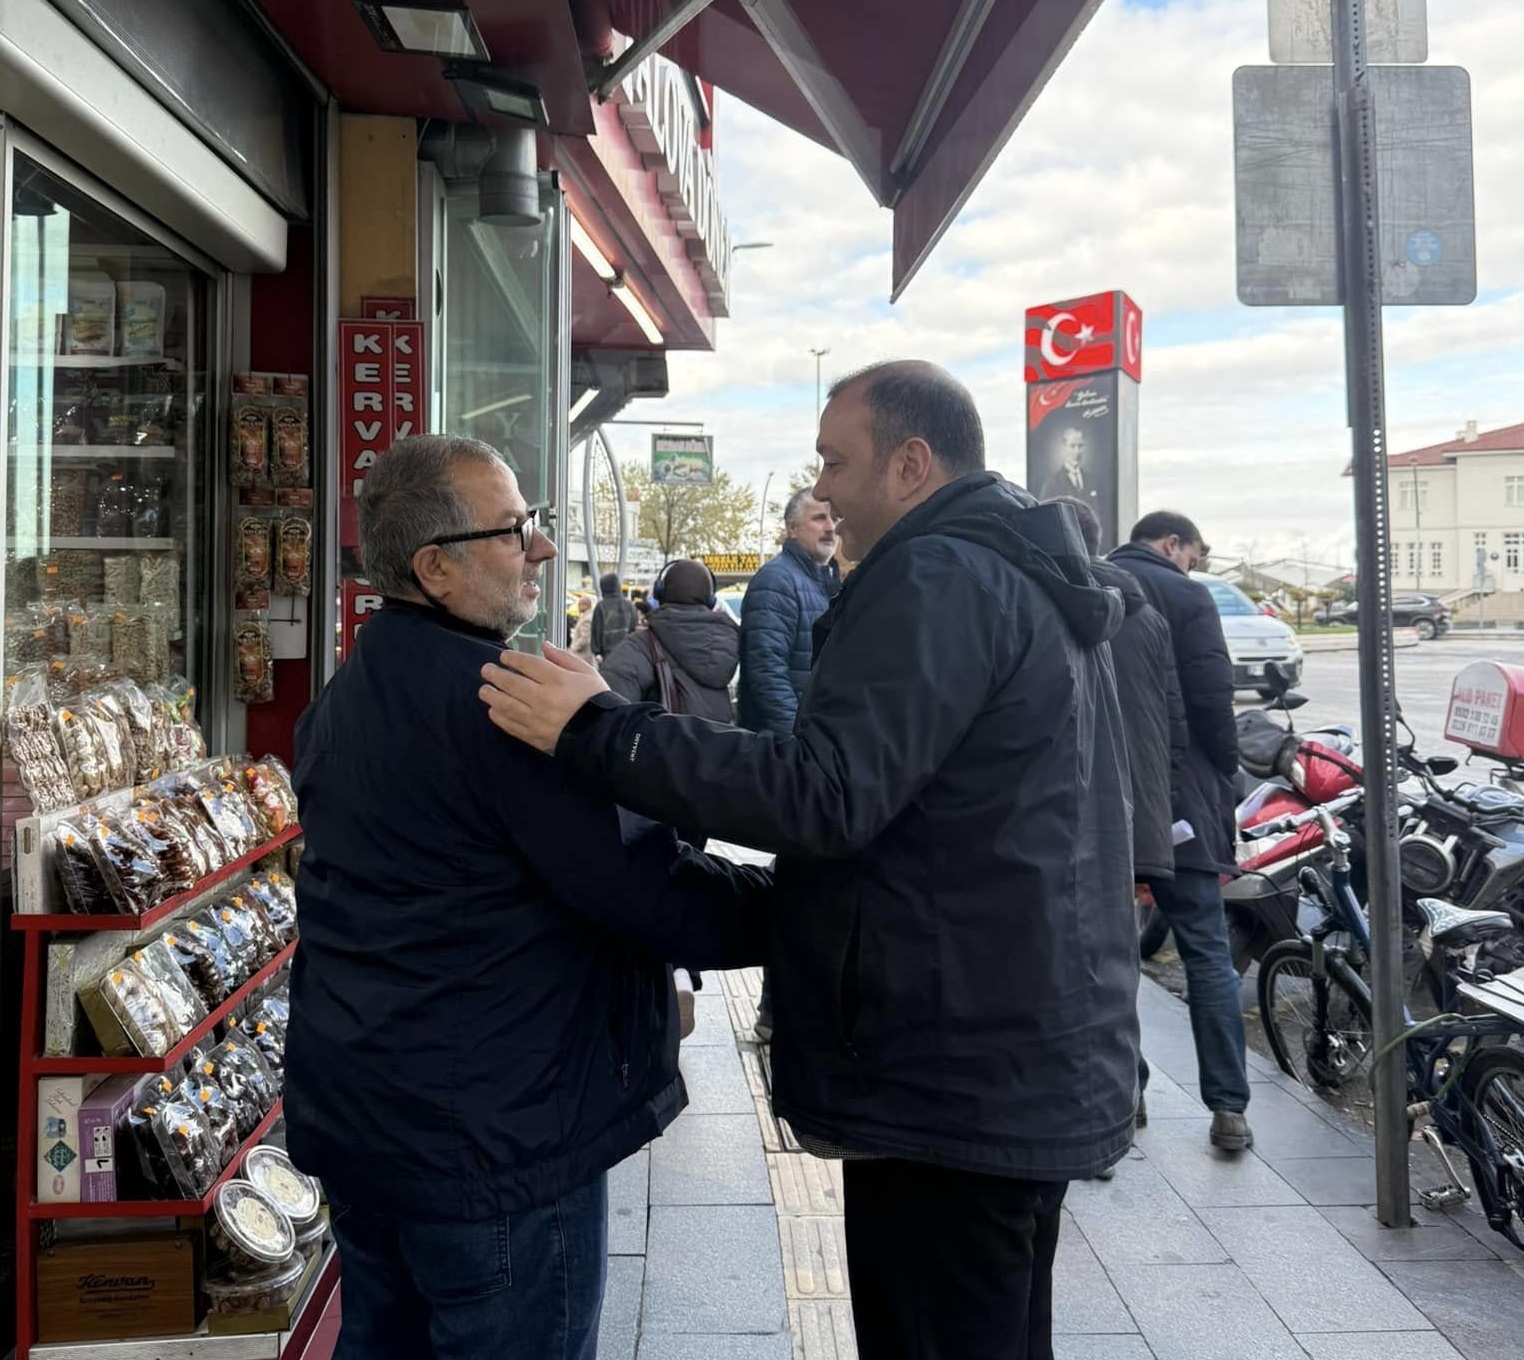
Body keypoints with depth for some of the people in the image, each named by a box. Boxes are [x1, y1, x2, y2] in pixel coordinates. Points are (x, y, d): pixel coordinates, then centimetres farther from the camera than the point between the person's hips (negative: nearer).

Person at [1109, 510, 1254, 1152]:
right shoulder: (1186, 598, -5)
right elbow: (1213, 703, -10)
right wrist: (1224, 783, 2)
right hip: (1175, 802, -4)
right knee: (1208, 955, 3)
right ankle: (1228, 1106, 3)